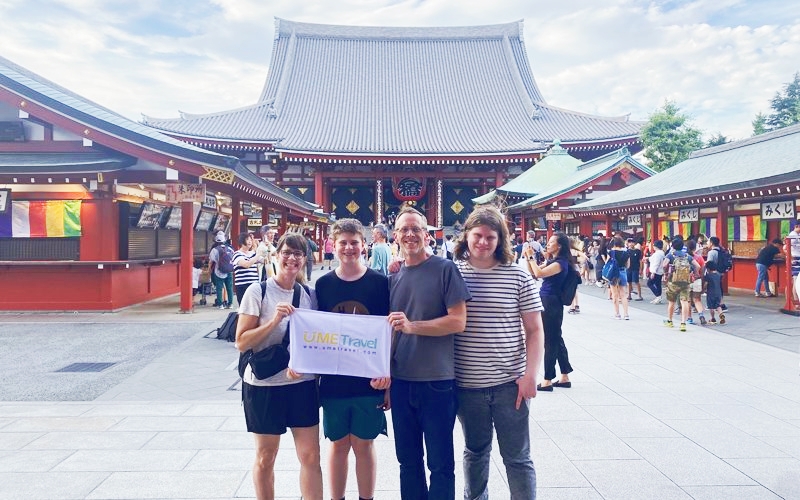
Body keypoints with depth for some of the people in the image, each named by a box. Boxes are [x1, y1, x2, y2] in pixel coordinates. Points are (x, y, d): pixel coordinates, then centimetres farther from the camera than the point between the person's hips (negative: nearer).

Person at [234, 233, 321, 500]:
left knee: (310, 456, 5)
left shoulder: (309, 294, 3)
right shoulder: (258, 291, -9)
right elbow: (241, 342, -11)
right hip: (264, 385, -3)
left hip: (303, 384, 3)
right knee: (265, 458, 12)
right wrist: (274, 321, -23)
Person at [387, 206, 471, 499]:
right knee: (407, 460, 16)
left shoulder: (445, 269, -7)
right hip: (400, 381, 5)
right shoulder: (393, 277, 8)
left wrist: (412, 326, -21)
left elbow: (458, 321, -13)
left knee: (440, 462, 8)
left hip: (437, 381, -5)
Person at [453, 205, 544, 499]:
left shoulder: (518, 277, -3)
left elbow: (534, 330, -1)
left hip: (509, 384, -1)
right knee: (475, 452, 20)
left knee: (518, 457, 9)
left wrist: (530, 375, -8)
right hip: (466, 384, 2)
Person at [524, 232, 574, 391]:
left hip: (551, 303, -10)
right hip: (546, 301, 10)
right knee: (556, 339, 14)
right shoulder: (551, 260, 13)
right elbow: (534, 274, 14)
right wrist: (528, 258, 3)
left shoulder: (561, 263, -16)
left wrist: (531, 257, -17)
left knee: (550, 341, -2)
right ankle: (564, 377, 23)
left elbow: (539, 274, -28)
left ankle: (548, 380, 6)